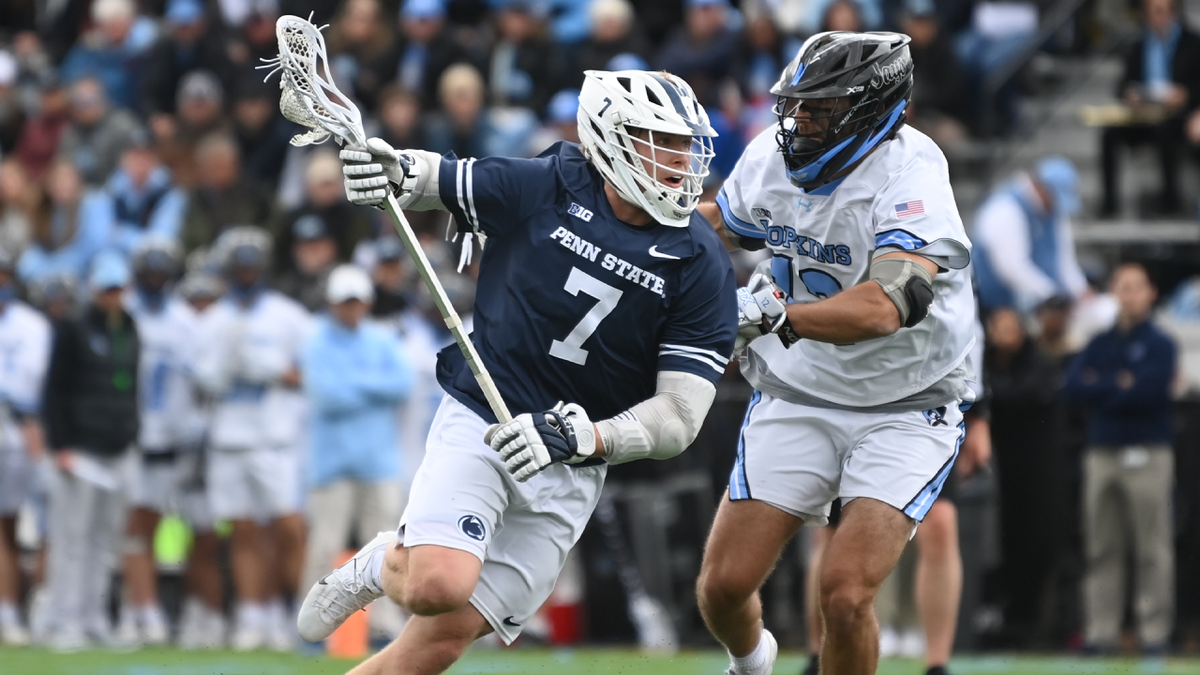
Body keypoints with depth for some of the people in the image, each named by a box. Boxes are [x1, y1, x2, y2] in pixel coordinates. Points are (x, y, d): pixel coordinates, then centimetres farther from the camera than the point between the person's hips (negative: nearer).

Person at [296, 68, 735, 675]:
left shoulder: (700, 265, -7)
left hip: (567, 472, 2)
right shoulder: (541, 188, -9)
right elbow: (427, 179, 7)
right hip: (478, 421, -2)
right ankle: (382, 566, 10)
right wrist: (387, 167, -18)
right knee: (439, 588, -25)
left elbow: (679, 418, -10)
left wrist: (578, 437, -25)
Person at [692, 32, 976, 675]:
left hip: (905, 407, -5)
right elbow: (723, 220, 19)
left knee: (844, 597, -20)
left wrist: (777, 316, -54)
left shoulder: (909, 172, -25)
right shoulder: (771, 155, -6)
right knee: (722, 586, -3)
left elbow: (883, 307, -41)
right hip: (795, 397, 5)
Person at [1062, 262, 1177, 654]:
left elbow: (1148, 390, -12)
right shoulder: (1099, 344, 15)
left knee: (1153, 551, -6)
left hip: (1147, 455, -5)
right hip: (1102, 454, 5)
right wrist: (1120, 386, -6)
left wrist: (1099, 388, -1)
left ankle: (1154, 632, -6)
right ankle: (1101, 632, 5)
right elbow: (1073, 388, 4)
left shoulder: (1160, 345, 1)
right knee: (1102, 549, 3)